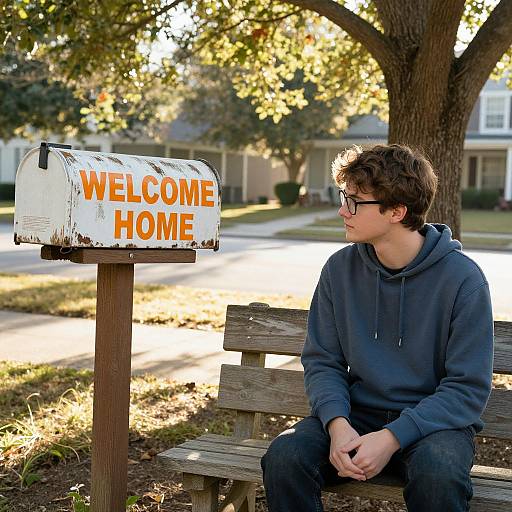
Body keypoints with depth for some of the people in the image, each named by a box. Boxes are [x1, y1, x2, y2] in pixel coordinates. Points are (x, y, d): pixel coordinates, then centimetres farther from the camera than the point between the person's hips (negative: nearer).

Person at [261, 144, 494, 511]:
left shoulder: (462, 278, -11)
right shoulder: (340, 269, 1)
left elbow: (468, 387, -11)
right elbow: (322, 361, 5)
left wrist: (391, 438, -22)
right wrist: (338, 425, -16)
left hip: (433, 421, -3)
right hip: (357, 414, 3)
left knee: (438, 473, -37)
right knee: (284, 455, -25)